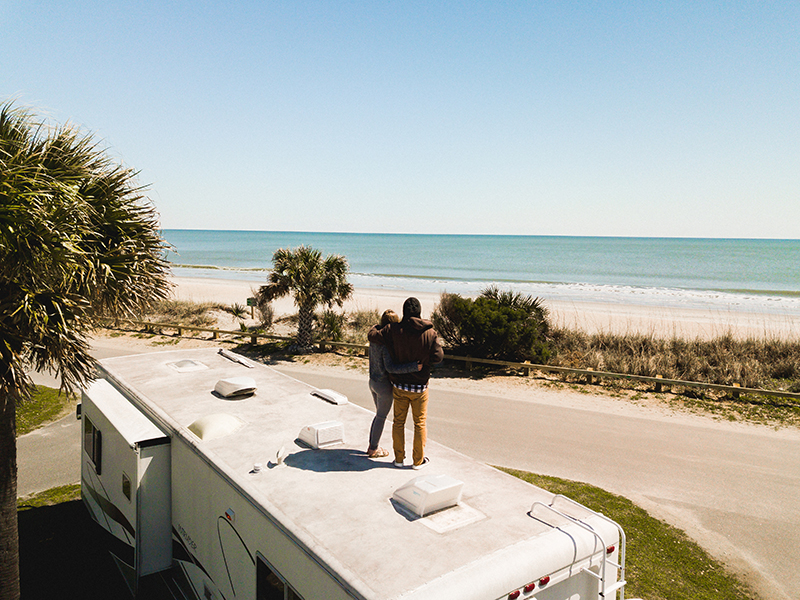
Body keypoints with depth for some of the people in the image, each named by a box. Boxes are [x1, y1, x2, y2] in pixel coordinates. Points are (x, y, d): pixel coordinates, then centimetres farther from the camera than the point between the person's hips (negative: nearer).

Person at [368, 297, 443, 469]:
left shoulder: (394, 330, -12)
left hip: (399, 386, 1)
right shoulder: (429, 333, -11)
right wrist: (423, 361, 5)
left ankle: (399, 458, 23)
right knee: (420, 424, 13)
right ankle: (418, 460, 20)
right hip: (420, 387, -1)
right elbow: (438, 356, -13)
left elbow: (372, 336, -9)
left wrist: (376, 327, 13)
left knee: (398, 422, 15)